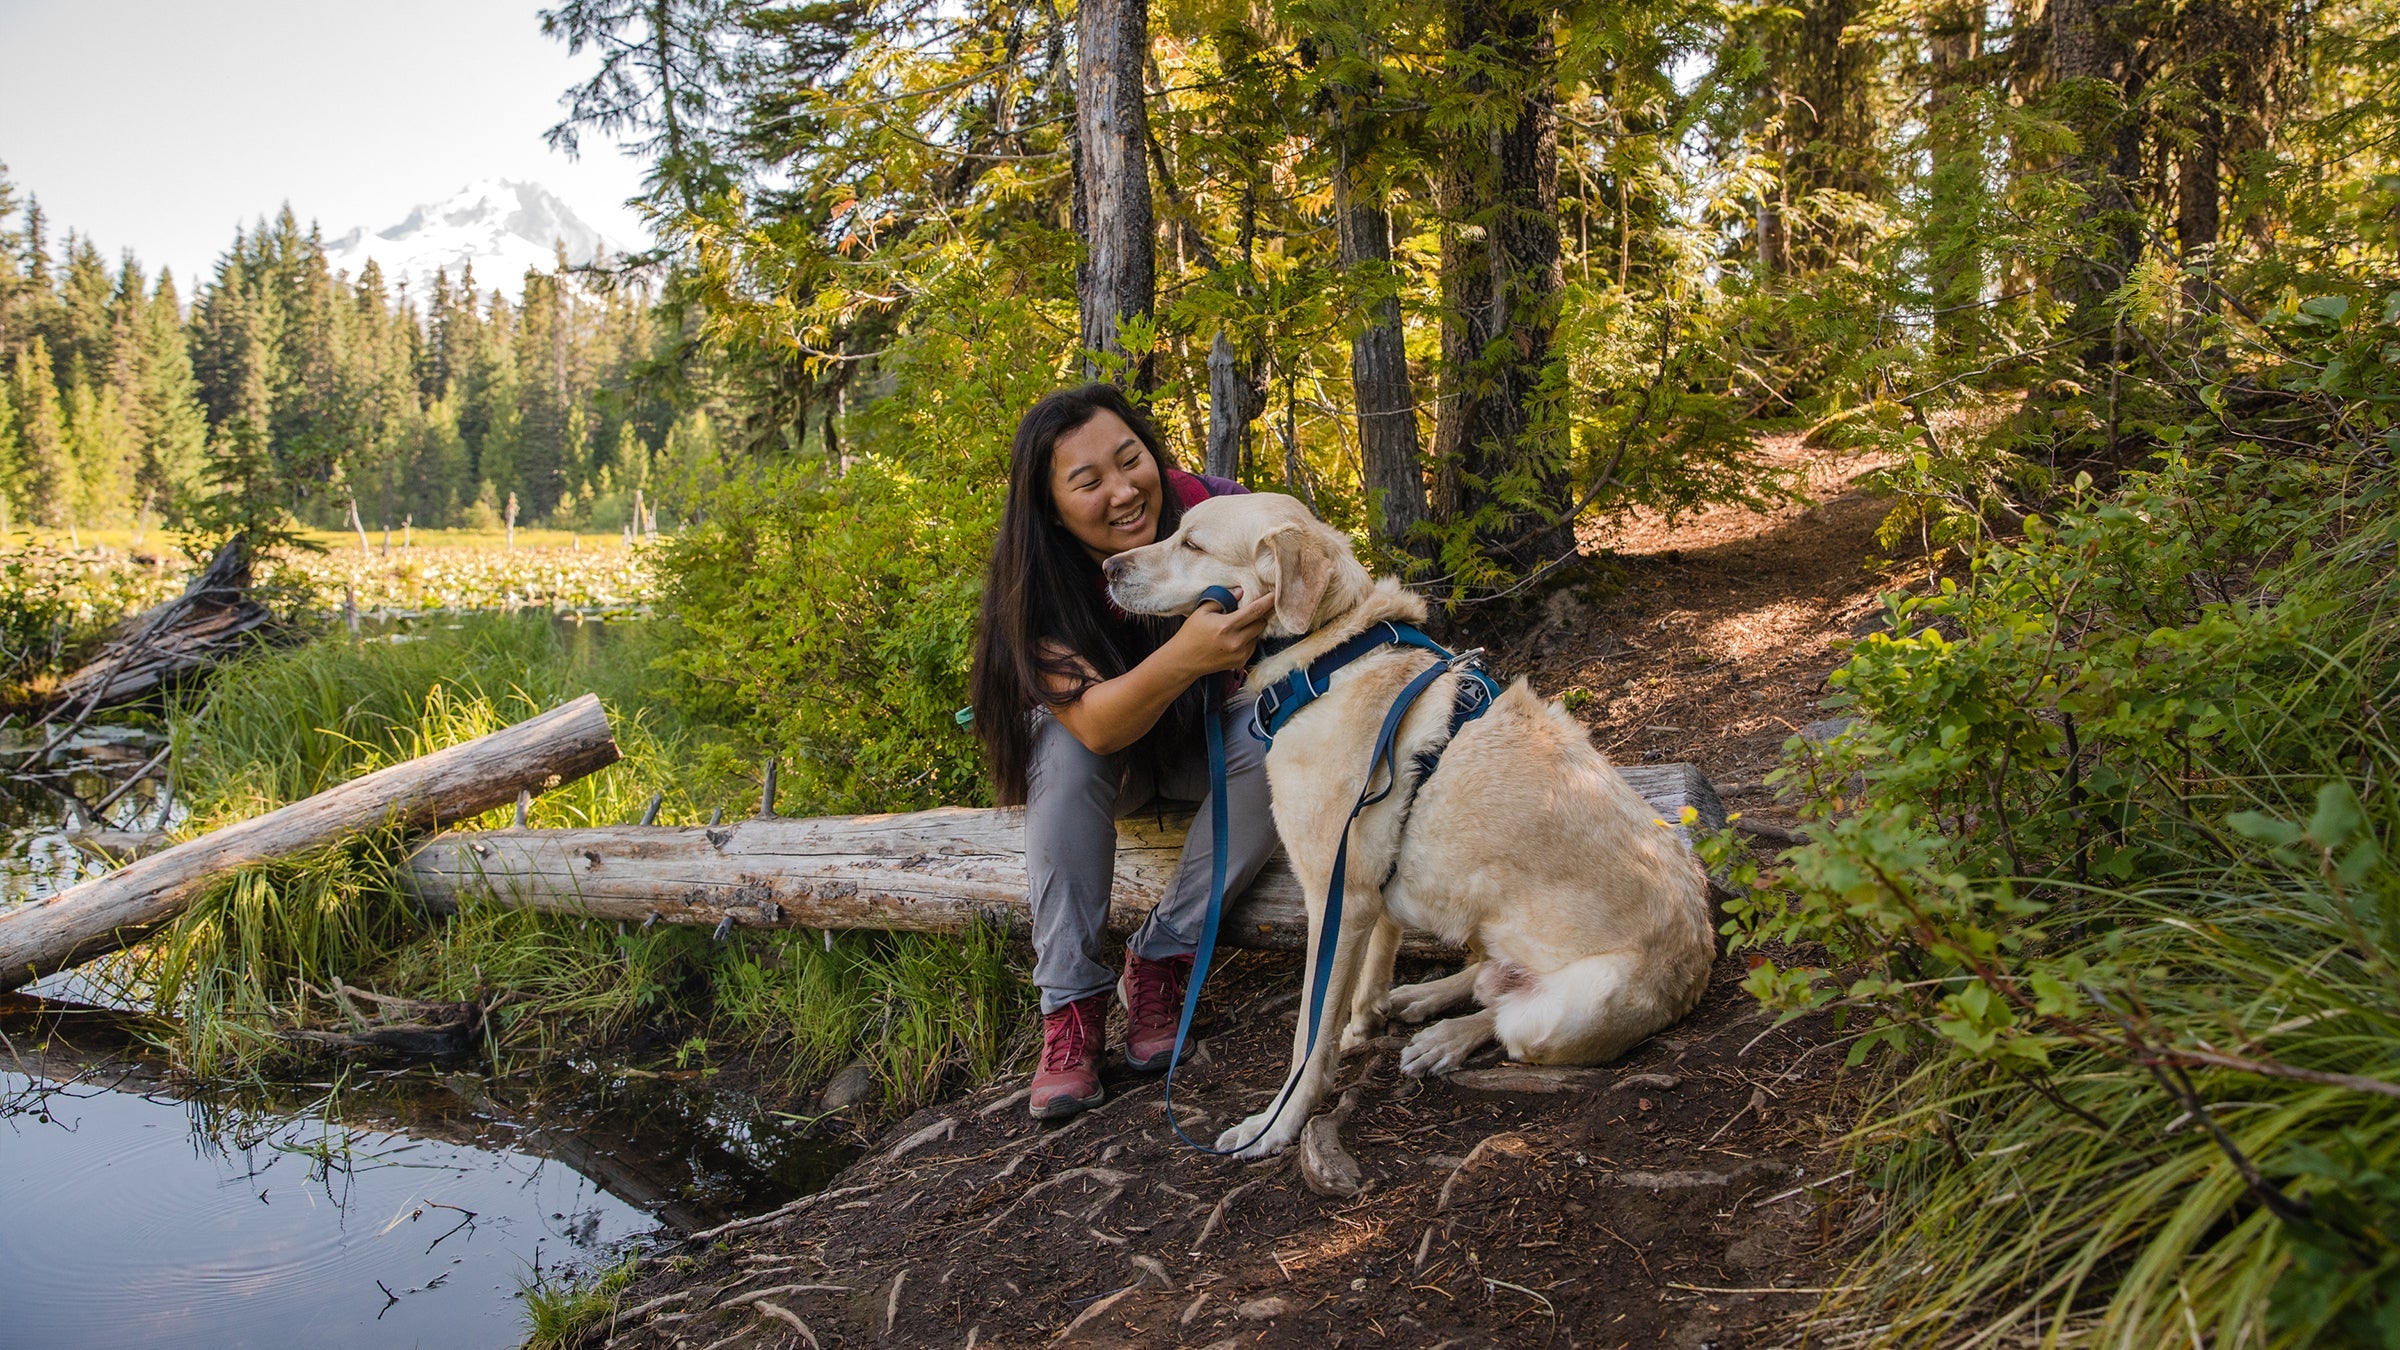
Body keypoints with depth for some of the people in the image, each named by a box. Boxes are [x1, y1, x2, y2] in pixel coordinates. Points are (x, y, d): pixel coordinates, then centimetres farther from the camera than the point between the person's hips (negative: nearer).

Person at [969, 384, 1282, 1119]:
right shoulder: (1034, 582, -28)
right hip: (1101, 753, -1)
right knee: (1066, 752, -34)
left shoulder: (1210, 510, -26)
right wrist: (1184, 656, -59)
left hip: (1199, 734, 2)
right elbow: (1096, 723, -41)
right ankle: (1070, 998, -22)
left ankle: (1158, 959, -16)